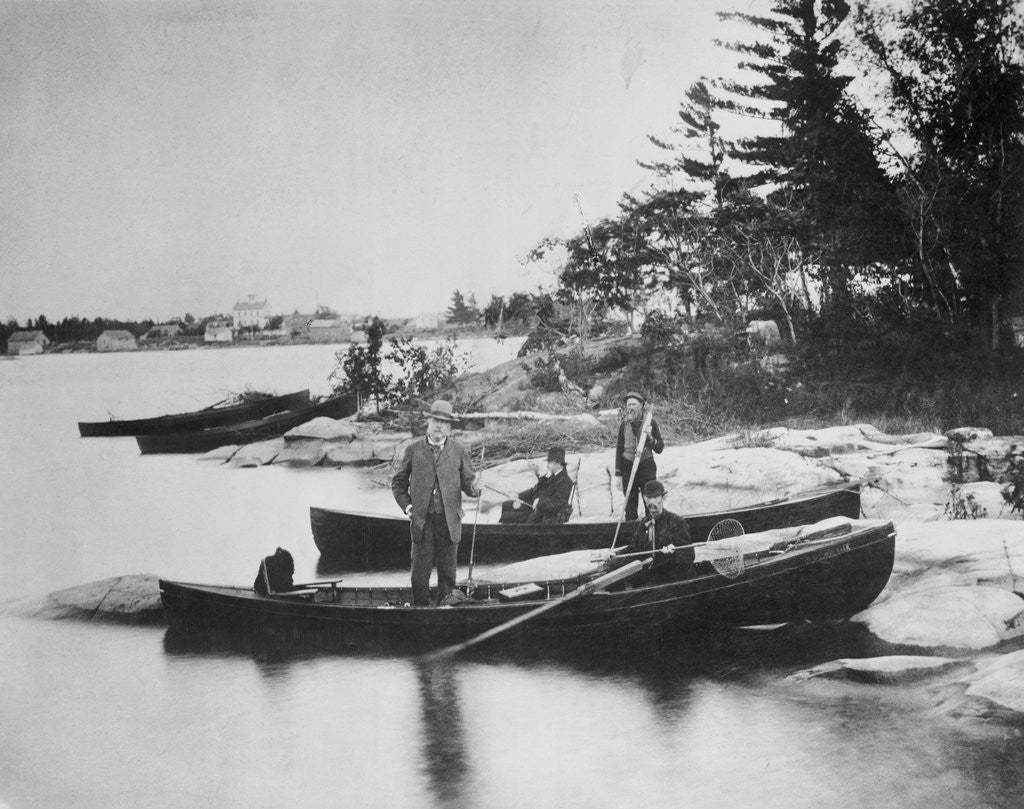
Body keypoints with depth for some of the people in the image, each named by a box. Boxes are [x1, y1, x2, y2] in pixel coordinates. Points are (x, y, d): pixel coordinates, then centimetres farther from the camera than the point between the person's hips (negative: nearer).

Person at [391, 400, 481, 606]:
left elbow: (467, 481, 7)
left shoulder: (459, 451, 6)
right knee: (420, 573, -1)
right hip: (422, 520, -1)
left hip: (449, 521, 1)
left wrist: (474, 487, -16)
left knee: (447, 573, 6)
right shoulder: (413, 449, 5)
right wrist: (407, 506, 1)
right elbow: (398, 482, 13)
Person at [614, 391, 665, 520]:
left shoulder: (650, 423, 0)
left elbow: (660, 449, 1)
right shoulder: (624, 424, 4)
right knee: (630, 505, 3)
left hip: (647, 466, -1)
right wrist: (618, 474, 3)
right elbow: (619, 449, 8)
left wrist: (650, 437, -18)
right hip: (628, 467, 1)